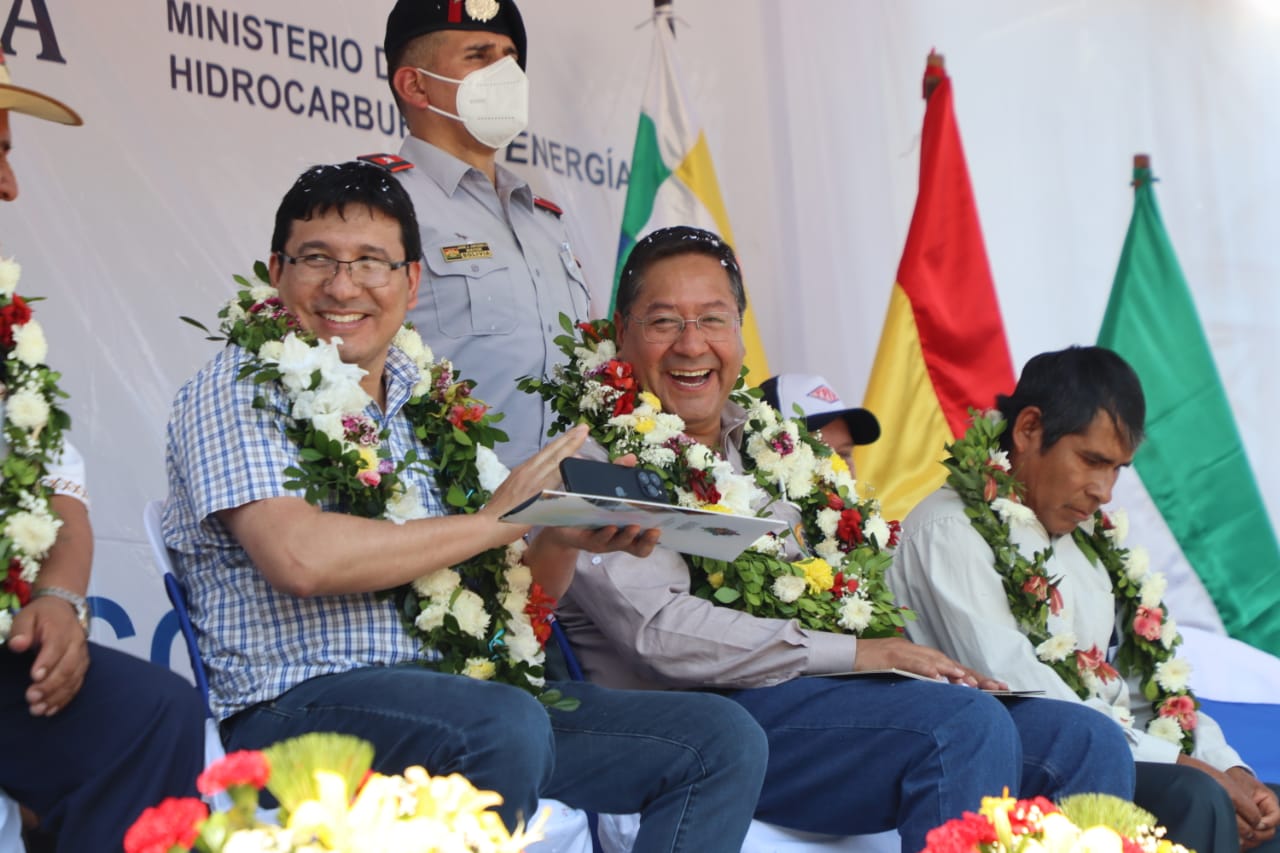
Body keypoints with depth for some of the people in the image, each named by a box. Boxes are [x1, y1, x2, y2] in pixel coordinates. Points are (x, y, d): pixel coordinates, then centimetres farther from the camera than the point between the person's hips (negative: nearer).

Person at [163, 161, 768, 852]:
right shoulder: (237, 389, -1)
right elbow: (301, 557, -20)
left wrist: (564, 534, -6)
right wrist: (496, 519, -12)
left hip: (459, 689, 7)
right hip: (299, 706, -6)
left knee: (722, 740, -4)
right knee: (503, 725, -36)